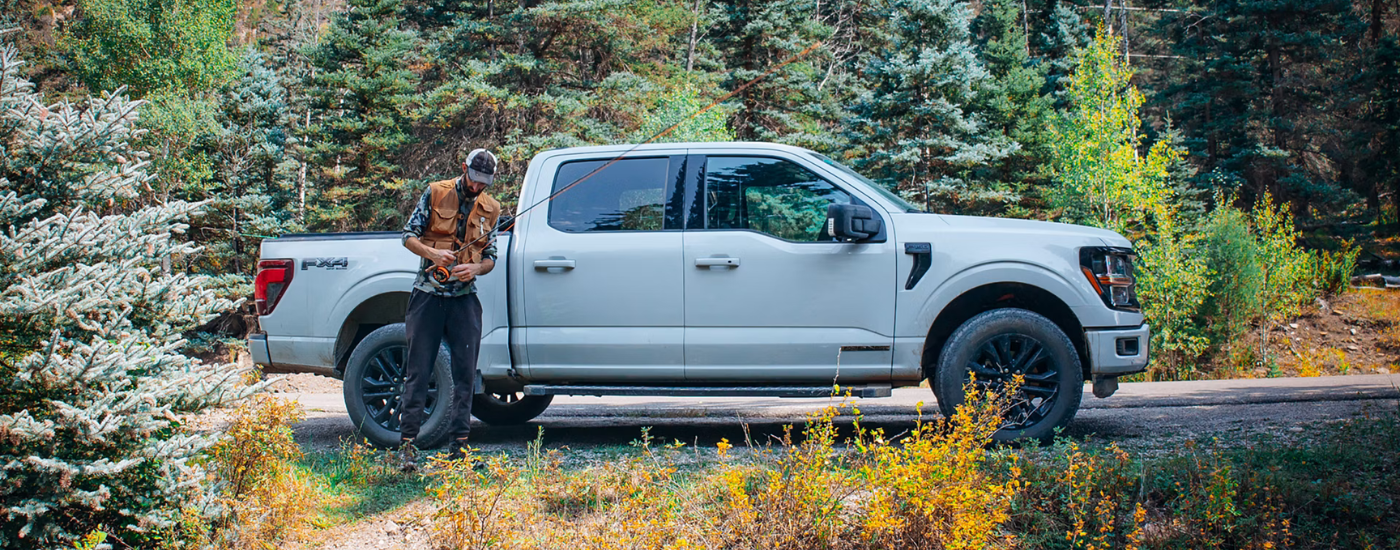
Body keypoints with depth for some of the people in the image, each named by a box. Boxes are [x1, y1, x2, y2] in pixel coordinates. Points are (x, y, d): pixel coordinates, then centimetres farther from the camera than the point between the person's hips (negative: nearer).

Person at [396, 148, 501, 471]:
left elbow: (491, 257, 13)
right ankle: (408, 445, -1)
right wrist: (433, 254, -17)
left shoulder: (490, 209, 10)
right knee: (418, 372, -3)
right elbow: (409, 236, 2)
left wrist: (475, 268, -10)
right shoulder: (435, 194, 1)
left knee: (465, 374, 2)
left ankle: (459, 445, 8)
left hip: (465, 297, 3)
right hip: (429, 294, -3)